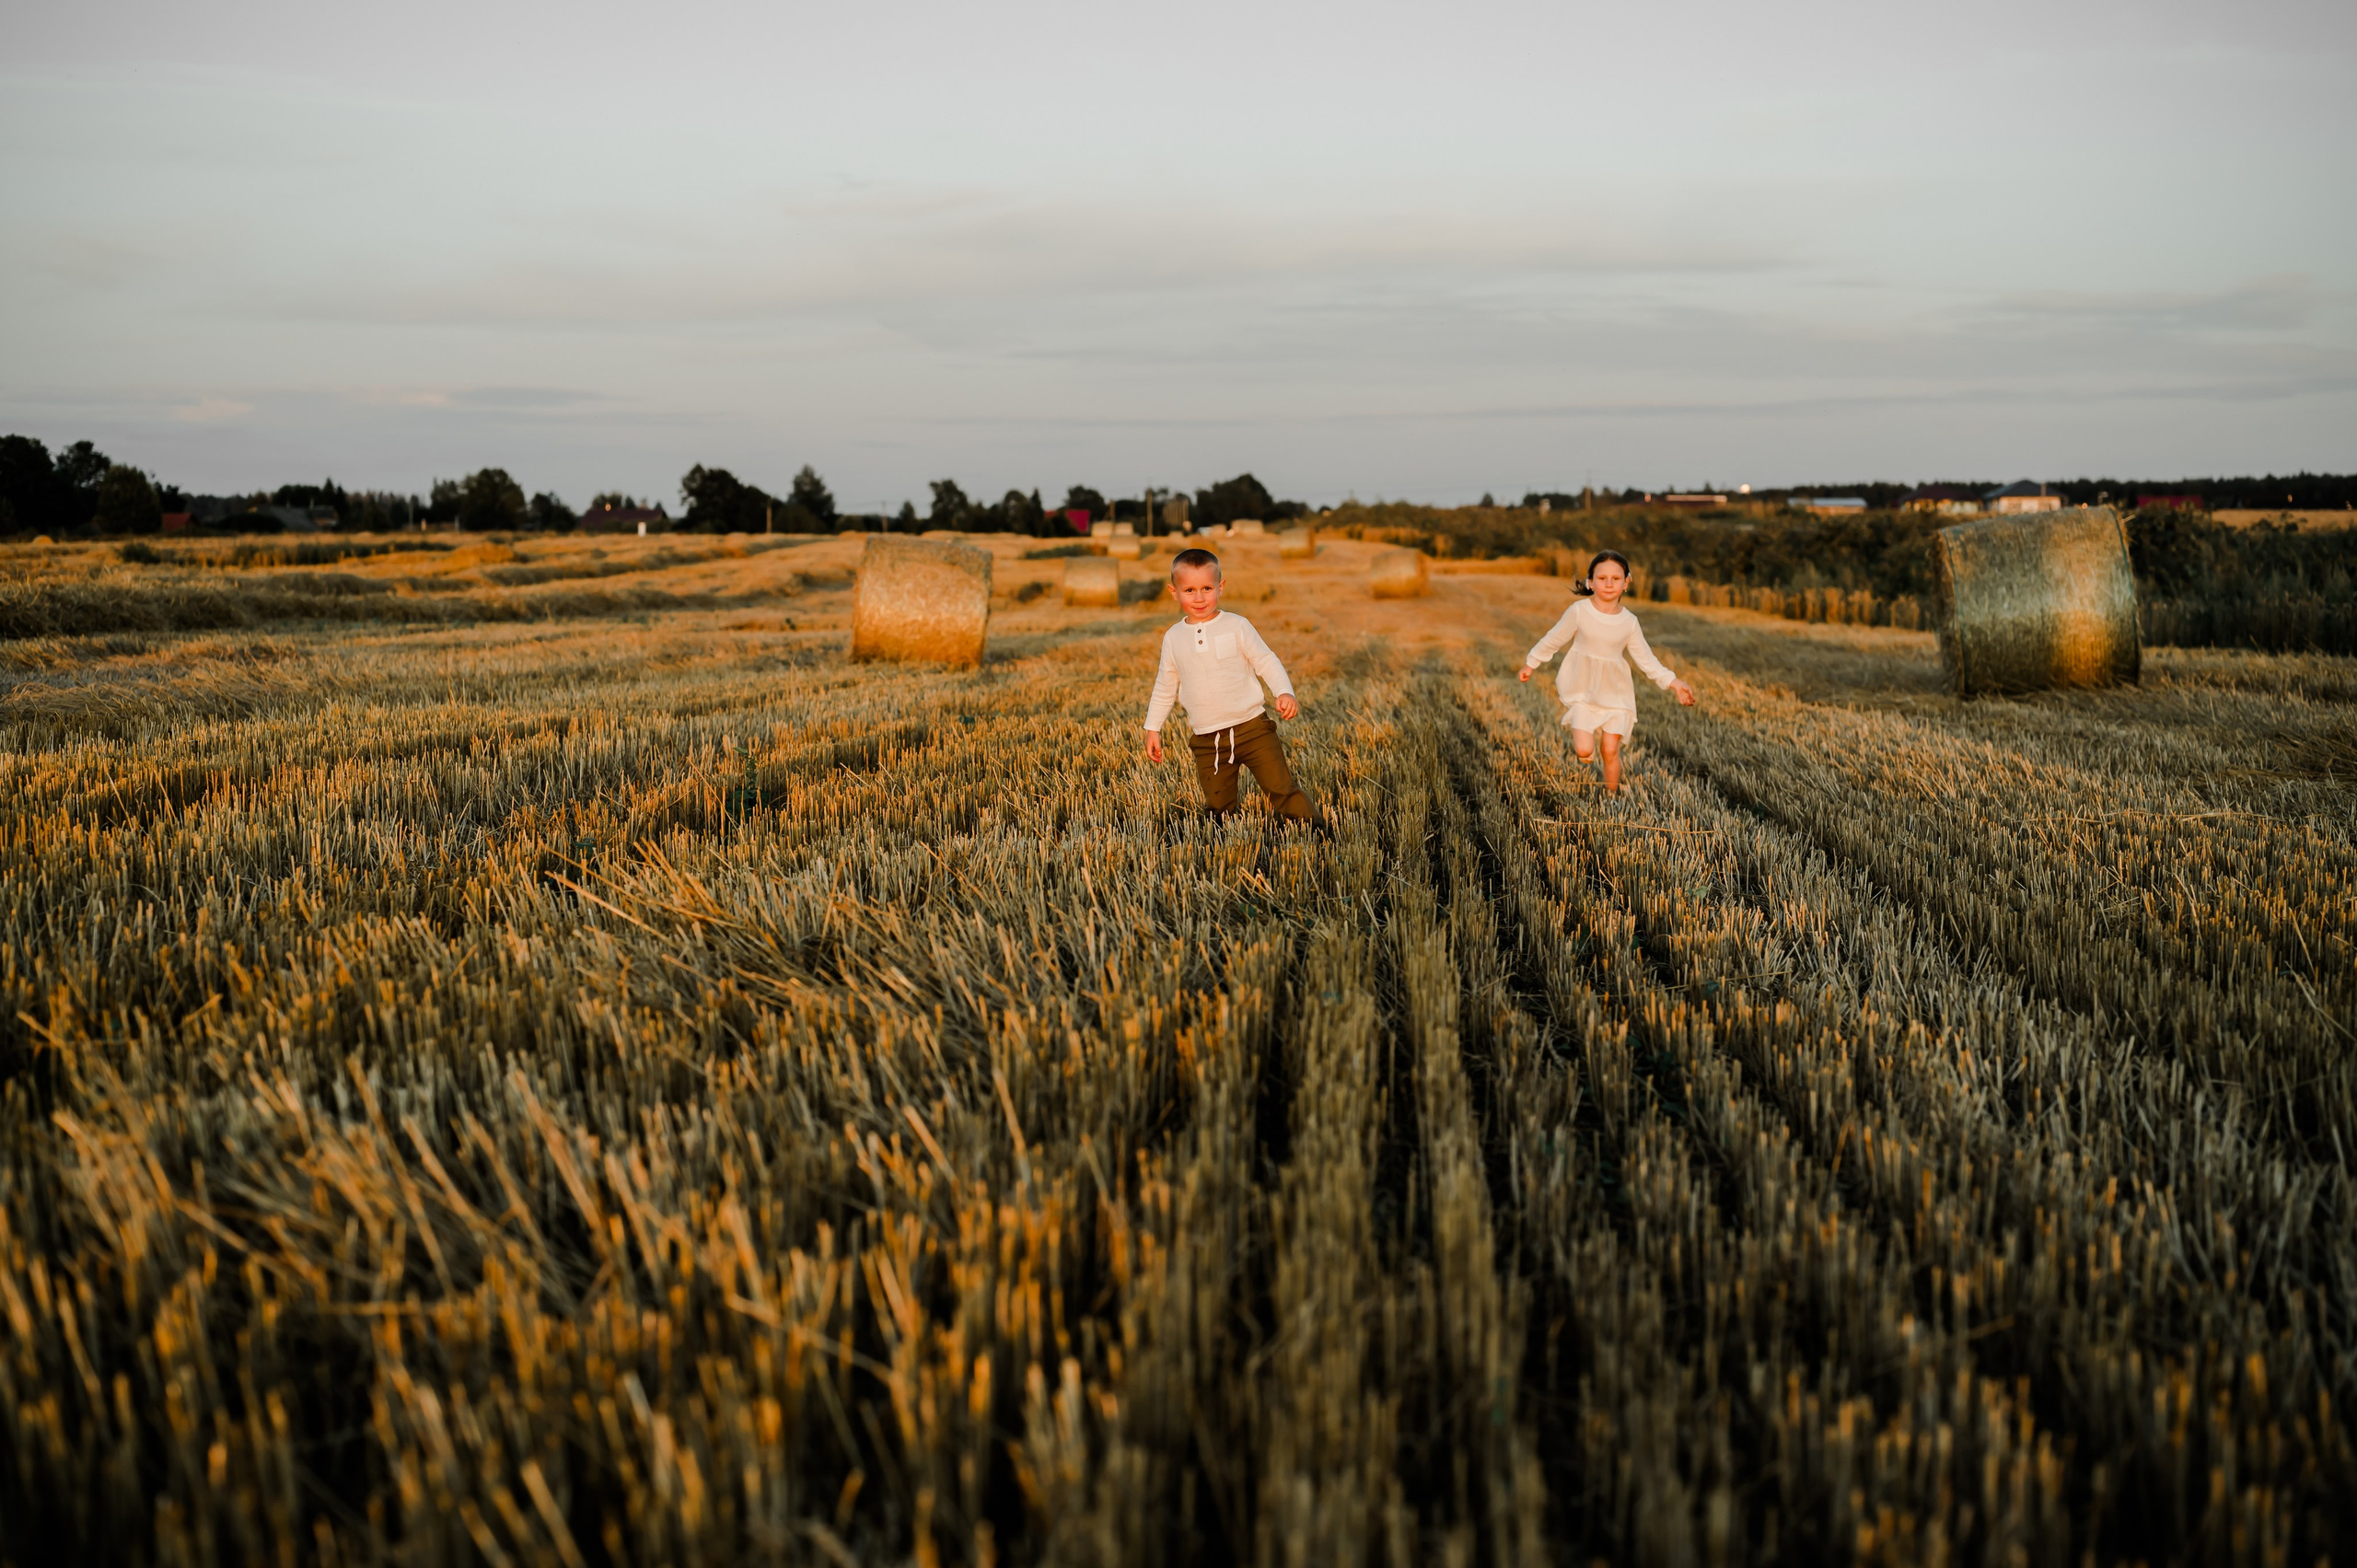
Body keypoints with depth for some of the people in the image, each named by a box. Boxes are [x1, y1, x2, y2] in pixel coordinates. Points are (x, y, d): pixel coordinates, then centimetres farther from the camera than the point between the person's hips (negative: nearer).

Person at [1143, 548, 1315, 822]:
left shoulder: (1237, 627, -4)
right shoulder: (1173, 639, 6)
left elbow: (1266, 661, -2)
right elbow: (1165, 687, 17)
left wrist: (1285, 693, -19)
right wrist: (1153, 728, 16)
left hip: (1252, 726, -3)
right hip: (1207, 740, 3)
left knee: (1282, 789, -6)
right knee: (1218, 807, 4)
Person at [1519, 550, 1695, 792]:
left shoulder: (1629, 622, -2)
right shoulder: (1579, 611, -10)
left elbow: (1645, 658, 7)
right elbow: (1554, 639, 4)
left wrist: (1673, 682, 1)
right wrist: (1531, 663, 13)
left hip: (1615, 692, 2)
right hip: (1583, 691, -2)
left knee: (1611, 751, -1)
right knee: (1585, 752, -15)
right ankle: (1581, 736, 22)